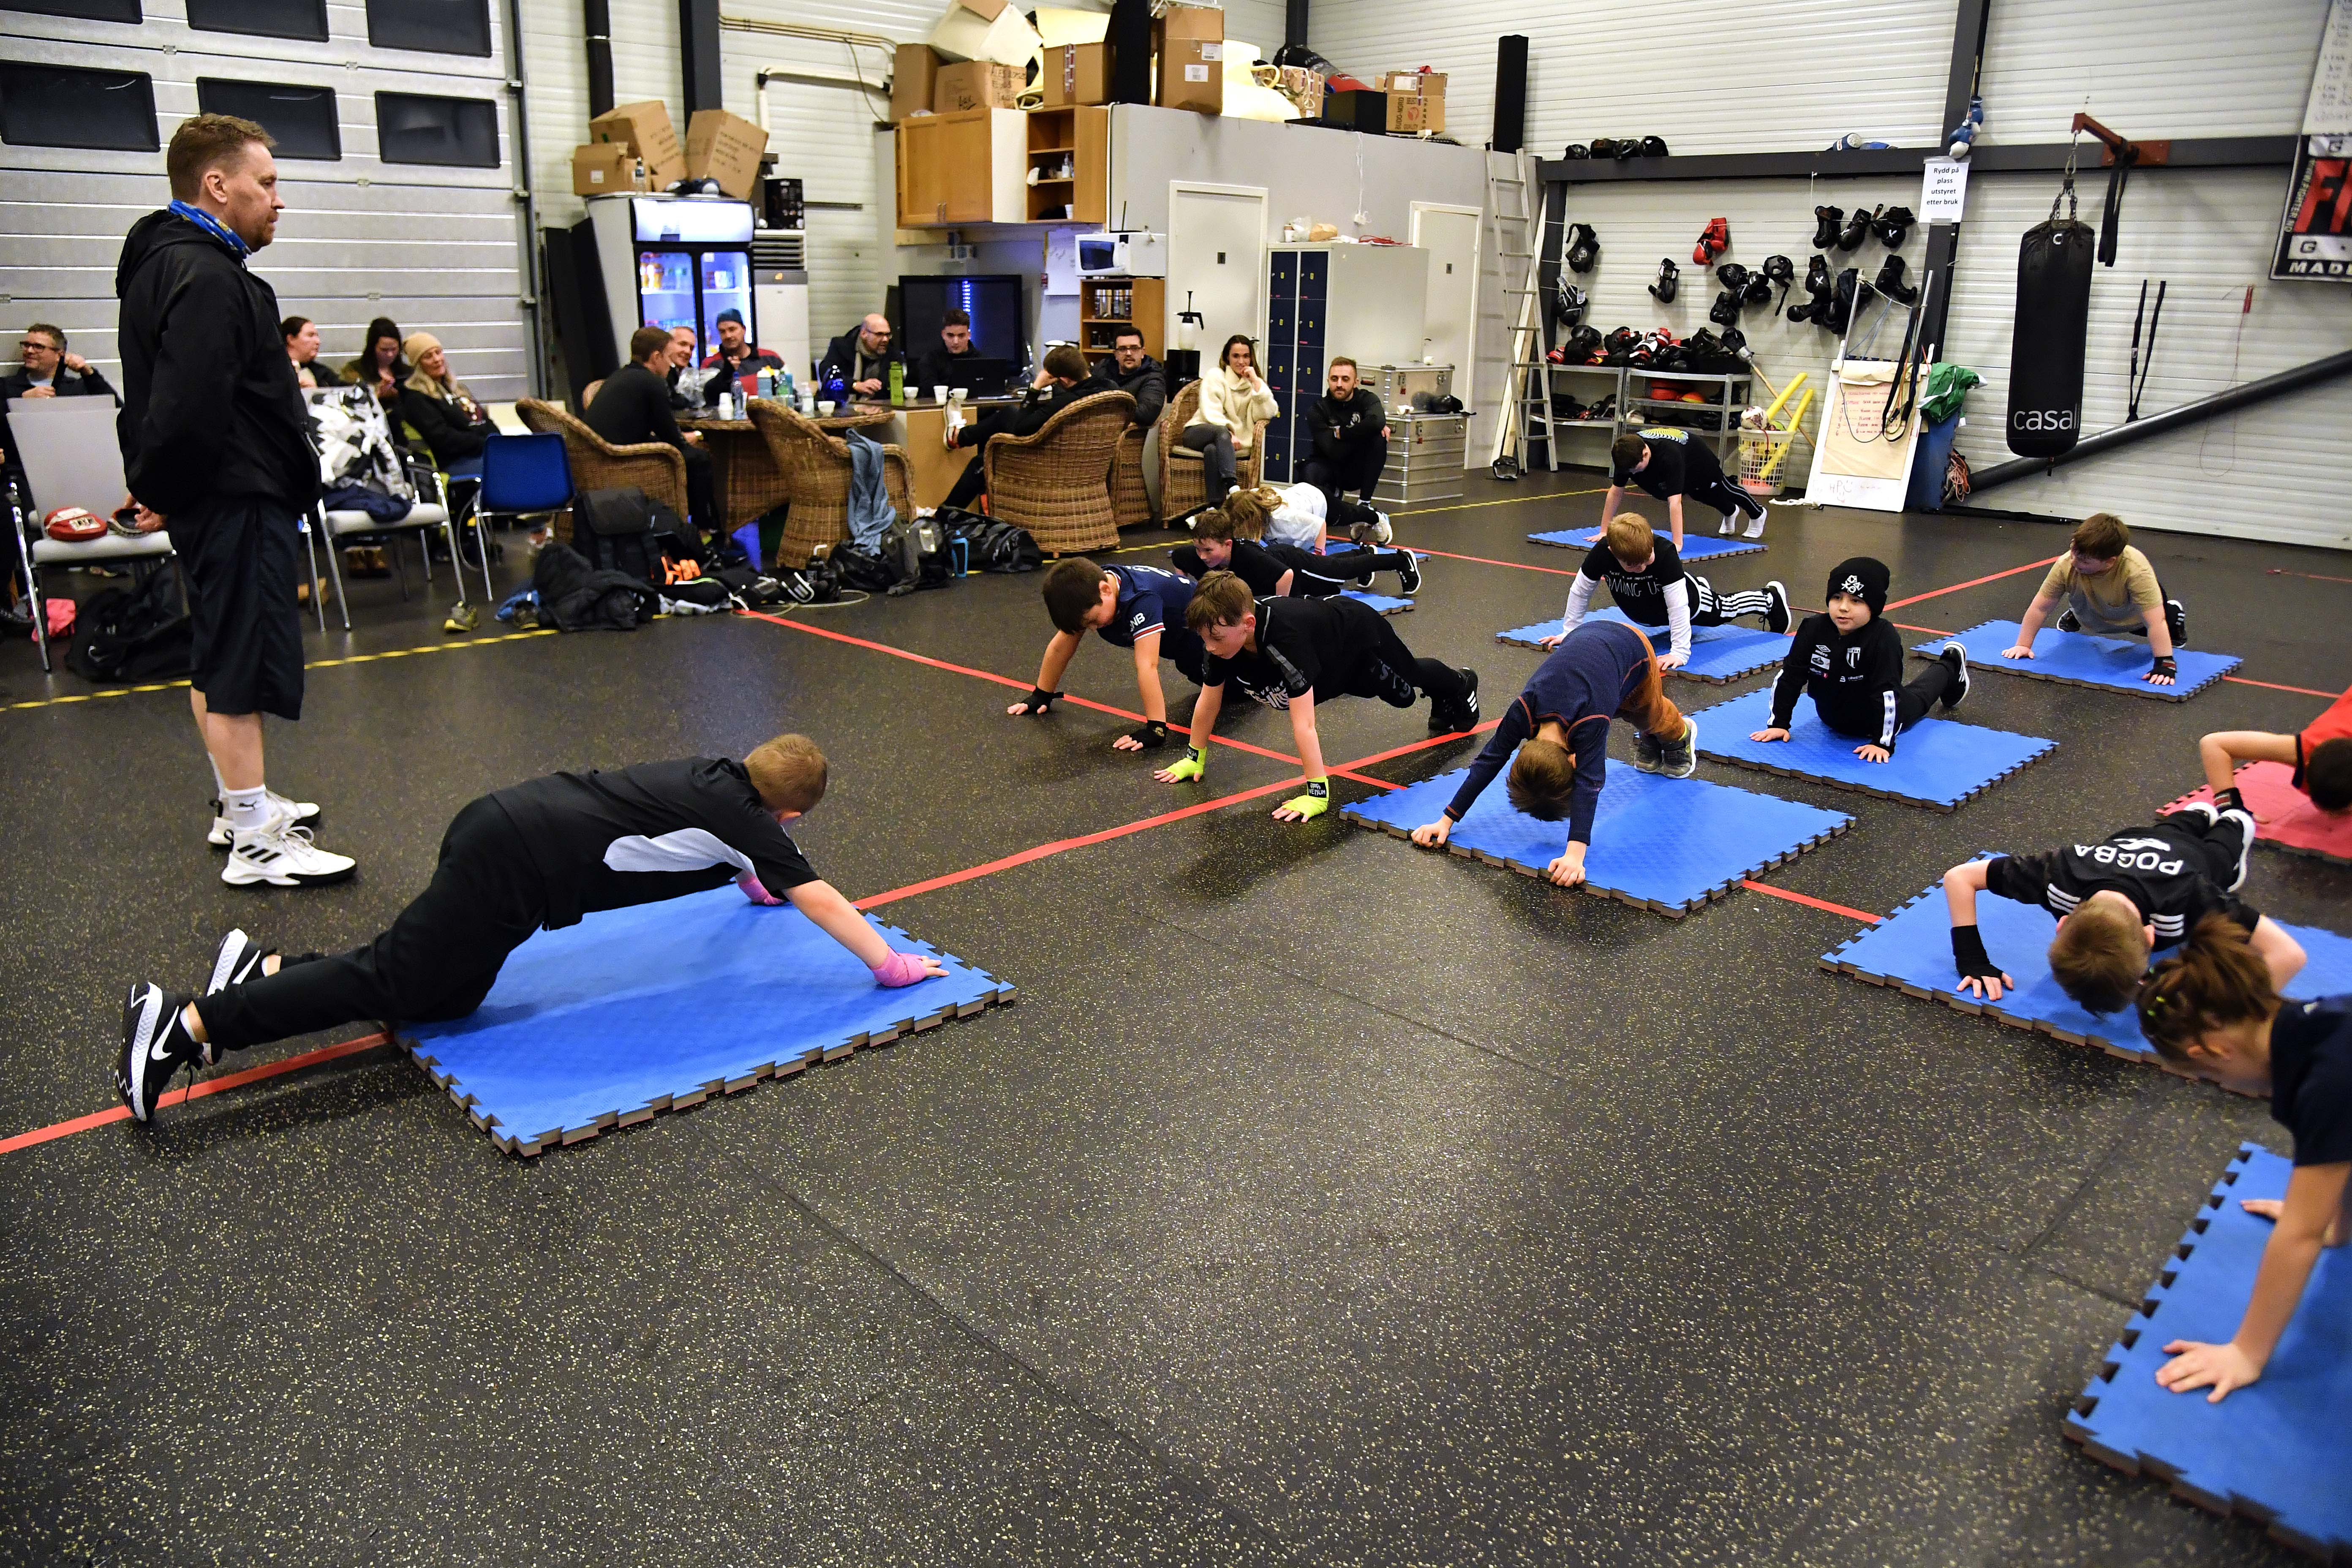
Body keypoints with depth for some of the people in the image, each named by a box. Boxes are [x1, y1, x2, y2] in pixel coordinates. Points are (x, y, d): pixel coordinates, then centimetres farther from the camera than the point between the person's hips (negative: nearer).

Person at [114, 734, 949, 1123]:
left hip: (501, 823, 9)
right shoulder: (749, 821, -4)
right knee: (394, 985, -5)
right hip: (517, 863, -9)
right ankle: (183, 1025, -6)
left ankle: (261, 968, 19)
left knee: (441, 995, 18)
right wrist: (892, 965, 8)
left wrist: (753, 880, 58)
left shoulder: (718, 776, 19)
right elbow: (819, 902, -1)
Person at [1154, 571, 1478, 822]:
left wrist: (1317, 794, -53)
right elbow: (1208, 701, -16)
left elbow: (1304, 725, -53)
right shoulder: (1222, 634, -32)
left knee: (1407, 683, 27)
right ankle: (1444, 705, 65)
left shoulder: (1285, 640, -52)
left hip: (1363, 635, -6)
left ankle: (1460, 685, 61)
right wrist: (1193, 757, -9)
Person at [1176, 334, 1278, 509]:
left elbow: (1267, 414, -4)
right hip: (1199, 432, -1)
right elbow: (1211, 412, -7)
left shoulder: (1255, 383, 15)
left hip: (1234, 441, 1)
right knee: (1221, 433, -38)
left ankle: (1215, 505, -48)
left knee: (1212, 449, -36)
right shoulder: (1216, 375, 7)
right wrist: (1228, 433, -22)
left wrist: (1256, 382, -8)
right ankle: (1232, 488, -55)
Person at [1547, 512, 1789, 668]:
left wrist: (1680, 652, -43)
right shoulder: (1601, 554, -37)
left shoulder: (1666, 553, -44)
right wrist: (1569, 631, -16)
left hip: (1685, 598, -4)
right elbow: (1579, 591, -22)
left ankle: (1771, 598, 49)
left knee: (1724, 608, 21)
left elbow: (1677, 605, -41)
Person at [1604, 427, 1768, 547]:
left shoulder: (1669, 457, -53)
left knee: (1722, 491, 22)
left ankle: (1757, 514, 54)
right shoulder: (1627, 455, -36)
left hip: (1698, 461, -5)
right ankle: (1731, 513, 65)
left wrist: (1677, 544, -58)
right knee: (1707, 498, 31)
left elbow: (1674, 502, -56)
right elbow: (1616, 492, -28)